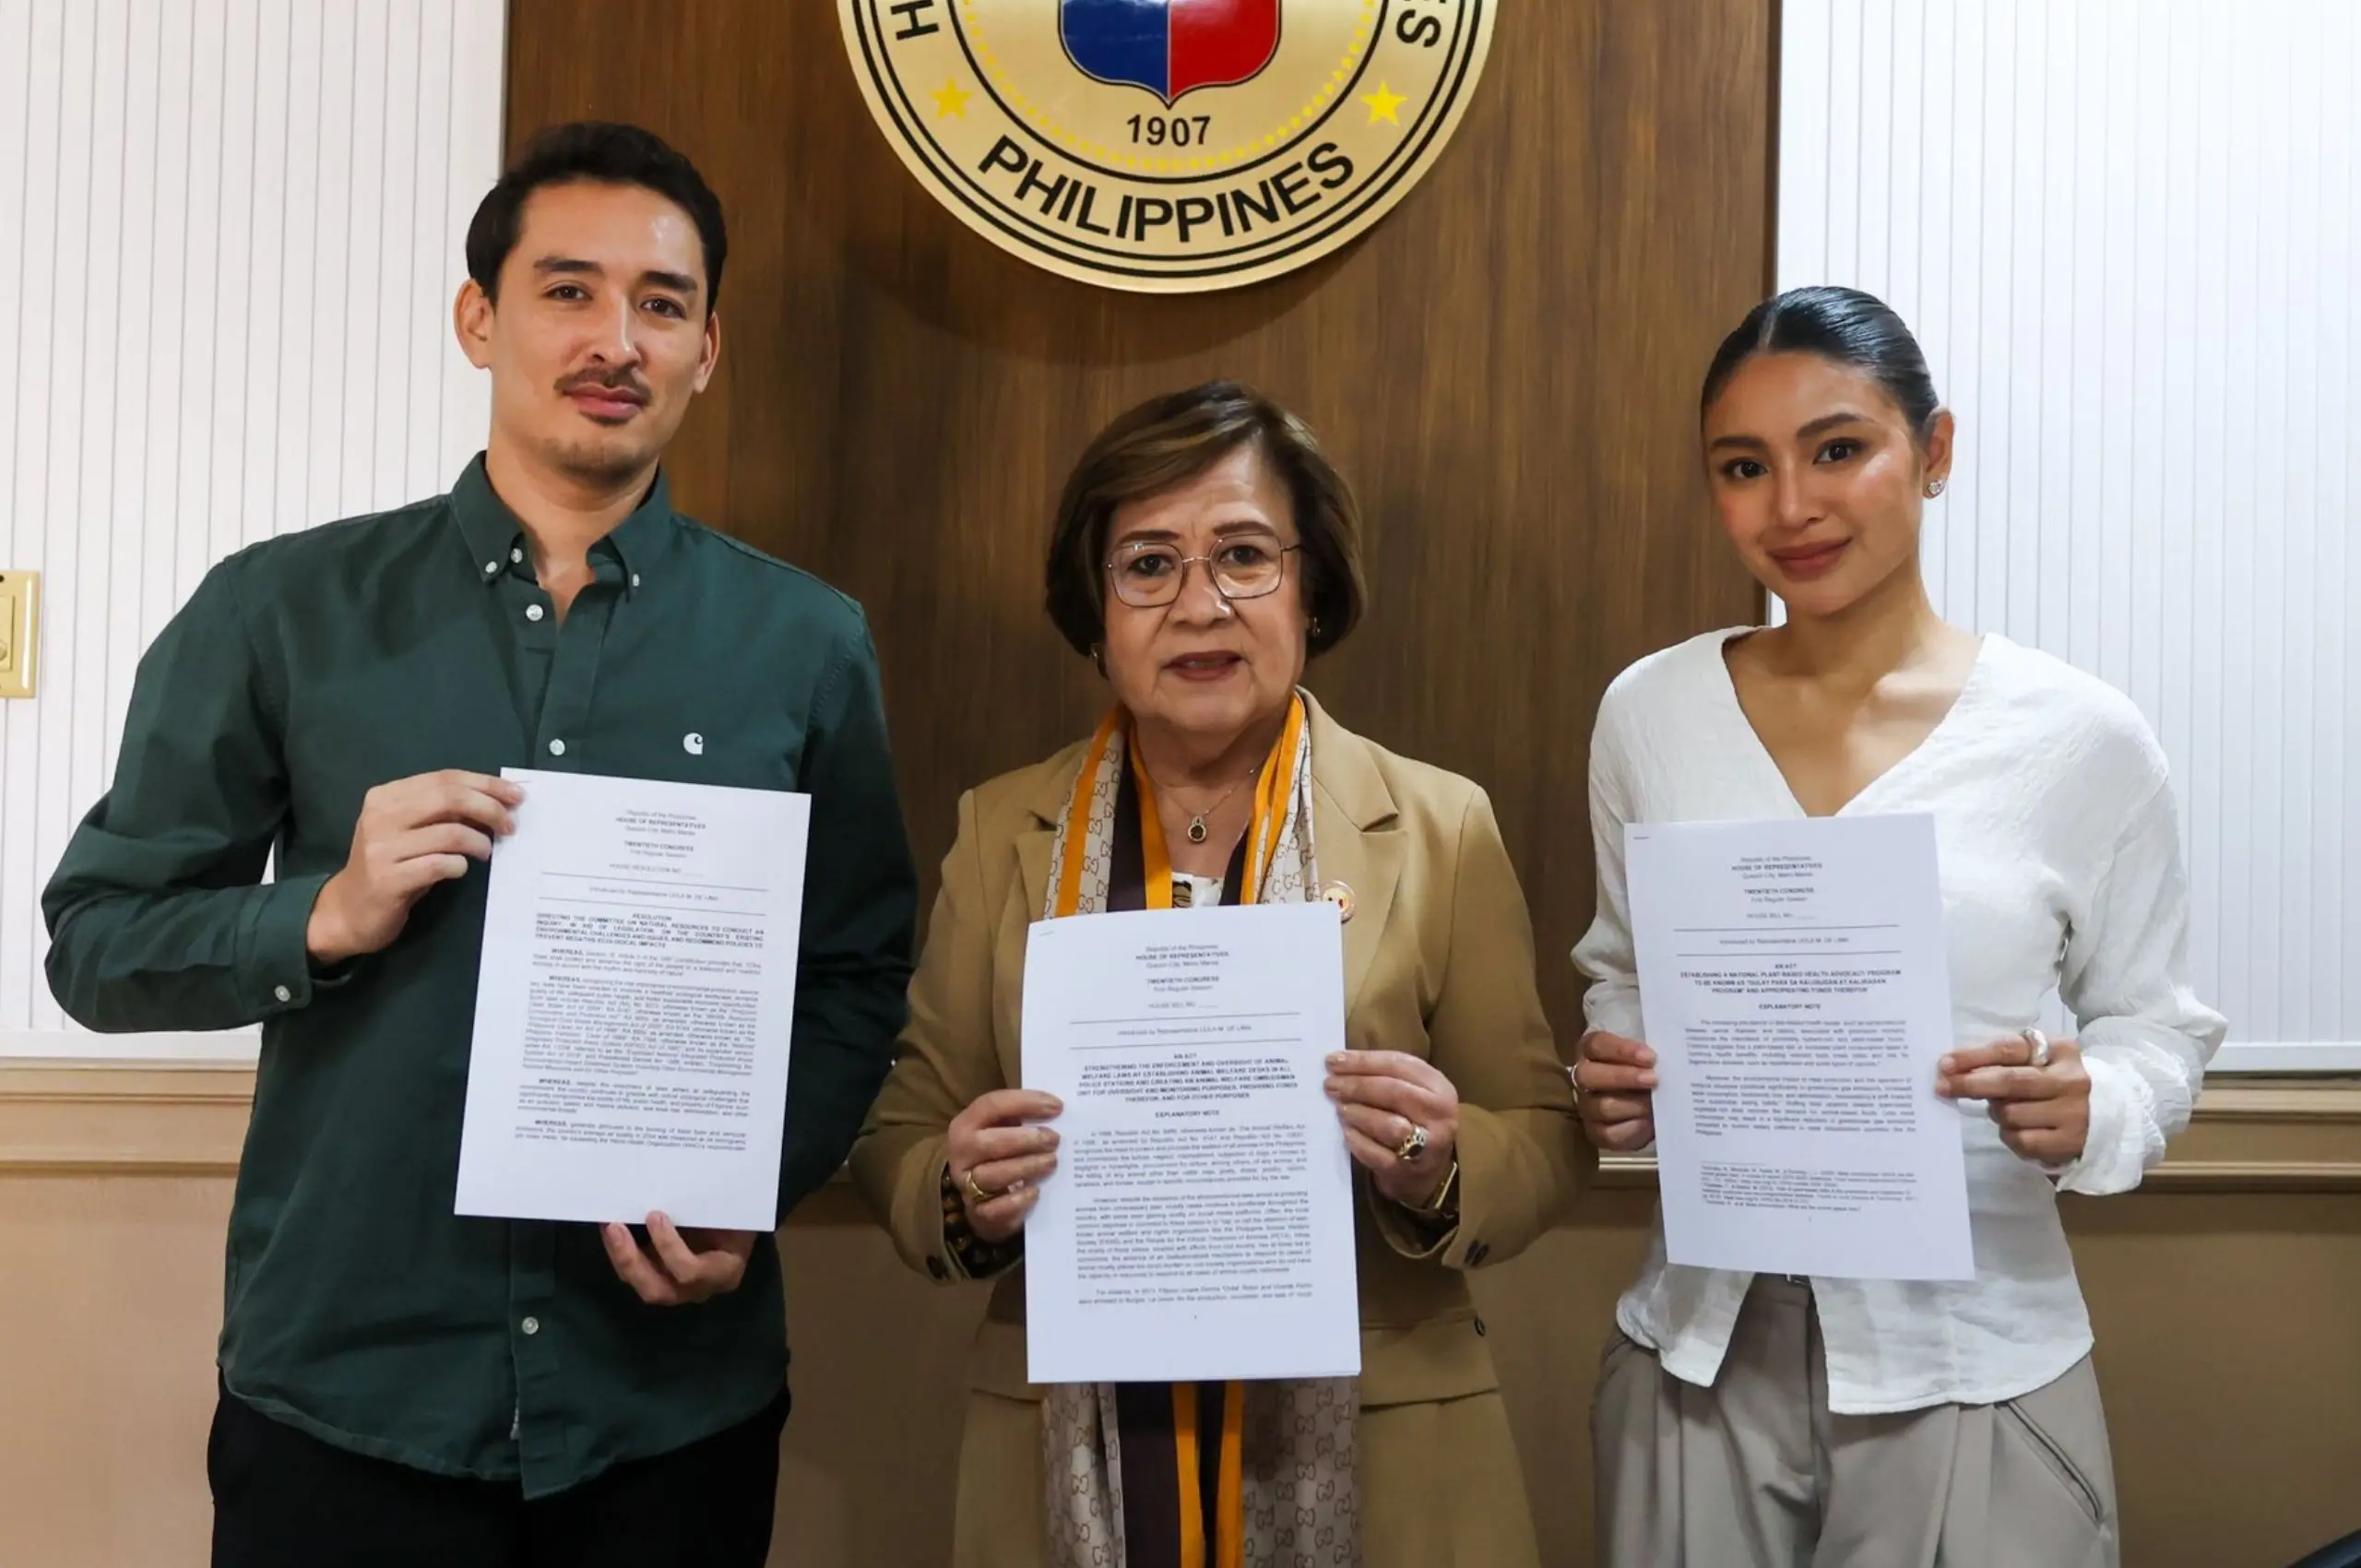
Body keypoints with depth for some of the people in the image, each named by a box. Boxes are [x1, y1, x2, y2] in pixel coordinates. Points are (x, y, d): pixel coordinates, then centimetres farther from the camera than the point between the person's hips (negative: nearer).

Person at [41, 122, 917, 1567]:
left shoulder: (805, 643, 1)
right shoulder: (282, 614, 0)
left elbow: (858, 980, 3)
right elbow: (95, 939, 3)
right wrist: (327, 918, -14)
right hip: (340, 1388, 0)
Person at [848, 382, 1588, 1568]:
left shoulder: (1439, 828, -5)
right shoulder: (1001, 832, 0)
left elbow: (1543, 1138, 0)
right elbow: (900, 1137, 5)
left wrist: (1439, 1169, -20)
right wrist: (963, 1194, -16)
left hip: (1372, 1466, -1)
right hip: (1073, 1464, 1)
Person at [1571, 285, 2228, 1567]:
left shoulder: (2083, 739, -8)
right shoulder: (1647, 712, -1)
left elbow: (2157, 1028, 2)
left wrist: (2088, 1112, -18)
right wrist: (1612, 1086, -8)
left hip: (1973, 1365, -2)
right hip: (1698, 1350, 2)